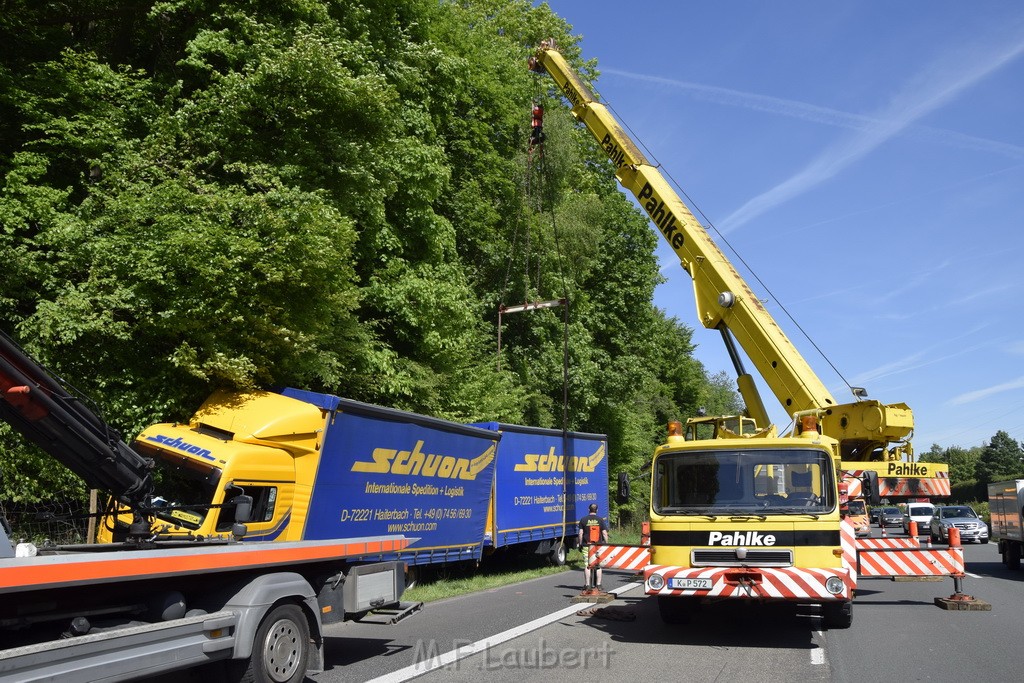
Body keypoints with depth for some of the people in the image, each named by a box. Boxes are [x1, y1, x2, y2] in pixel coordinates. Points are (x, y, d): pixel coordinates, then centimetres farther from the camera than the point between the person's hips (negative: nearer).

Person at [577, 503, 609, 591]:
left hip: (586, 545, -1)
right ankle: (598, 585, 7)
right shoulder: (601, 520, 1)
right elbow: (604, 533, 0)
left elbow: (580, 533, 0)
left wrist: (580, 544, 8)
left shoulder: (583, 520, 0)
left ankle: (587, 585, 1)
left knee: (587, 565, 2)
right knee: (598, 565, 7)